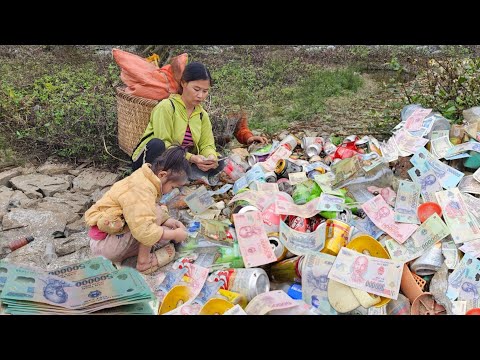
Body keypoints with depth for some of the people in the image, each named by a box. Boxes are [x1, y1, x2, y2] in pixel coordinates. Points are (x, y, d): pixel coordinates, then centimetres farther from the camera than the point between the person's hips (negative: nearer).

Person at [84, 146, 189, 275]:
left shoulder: (145, 179, 3)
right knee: (157, 212, -21)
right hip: (103, 244, -9)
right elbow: (144, 231, -35)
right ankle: (144, 262, -15)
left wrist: (171, 222, 0)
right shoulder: (140, 190, -27)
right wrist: (174, 234, -21)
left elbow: (144, 216, 15)